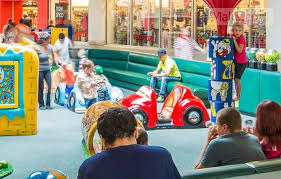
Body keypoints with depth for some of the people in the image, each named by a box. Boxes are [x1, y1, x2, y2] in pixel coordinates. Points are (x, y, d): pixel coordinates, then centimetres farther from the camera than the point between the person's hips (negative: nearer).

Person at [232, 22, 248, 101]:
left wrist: (234, 41, -29)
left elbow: (239, 50, -29)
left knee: (237, 79, -5)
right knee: (234, 78, 14)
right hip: (236, 60, 8)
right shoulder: (233, 37, 0)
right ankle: (236, 94, 28)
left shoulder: (241, 38, -21)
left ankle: (238, 96, 9)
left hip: (242, 62, -8)